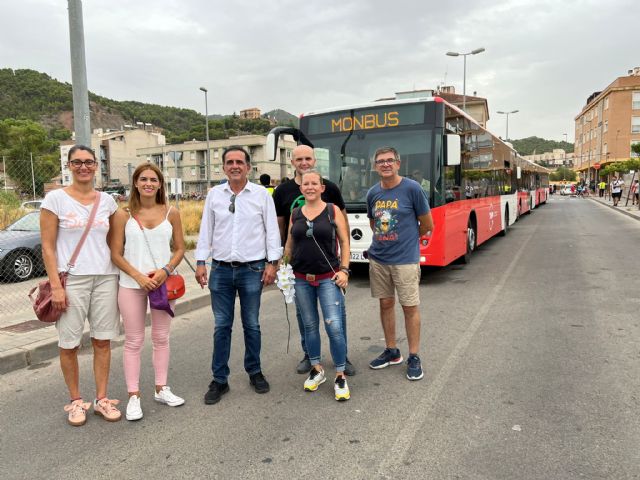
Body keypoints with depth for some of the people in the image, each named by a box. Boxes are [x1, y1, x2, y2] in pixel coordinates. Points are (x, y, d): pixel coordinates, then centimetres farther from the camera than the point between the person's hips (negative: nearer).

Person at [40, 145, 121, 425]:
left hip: (106, 278, 3)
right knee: (69, 344, 5)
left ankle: (102, 400, 19)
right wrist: (56, 285, -10)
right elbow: (48, 247, -4)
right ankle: (76, 401, 22)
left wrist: (123, 275, 6)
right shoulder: (55, 199, -2)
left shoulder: (107, 200, 8)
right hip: (71, 280, -3)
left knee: (103, 341, 7)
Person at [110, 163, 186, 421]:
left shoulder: (171, 213, 2)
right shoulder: (123, 215, -2)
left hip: (163, 282, 2)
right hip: (132, 285, -2)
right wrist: (139, 276, -15)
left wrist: (166, 270, -12)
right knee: (134, 341, 6)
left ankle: (161, 389, 27)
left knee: (161, 338, 12)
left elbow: (180, 249, 5)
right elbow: (116, 254, -3)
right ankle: (133, 397, 17)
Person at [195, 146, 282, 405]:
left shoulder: (261, 194, 0)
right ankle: (219, 380, 18)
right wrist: (201, 262, 3)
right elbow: (206, 230, 8)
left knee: (251, 324, 10)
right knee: (221, 326, 6)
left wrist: (272, 263, -4)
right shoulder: (214, 194, 6)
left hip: (252, 269, -1)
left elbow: (271, 229, 1)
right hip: (221, 269, 2)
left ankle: (255, 372, 28)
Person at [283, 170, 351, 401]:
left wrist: (344, 270, -7)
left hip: (328, 278, -3)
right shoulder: (295, 214, 7)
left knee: (334, 327, -9)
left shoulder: (333, 210, 0)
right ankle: (316, 370, 28)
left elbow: (344, 242, 0)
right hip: (302, 280, 3)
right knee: (310, 326, 12)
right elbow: (289, 245, 14)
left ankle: (340, 377, 7)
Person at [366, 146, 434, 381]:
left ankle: (414, 357, 16)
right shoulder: (373, 193, 5)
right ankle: (391, 351, 27)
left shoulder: (412, 188, -9)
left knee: (410, 307, 3)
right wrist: (384, 239, 11)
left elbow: (427, 225, -2)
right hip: (378, 259, 5)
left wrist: (407, 239, 10)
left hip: (405, 259, -5)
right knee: (386, 304, 13)